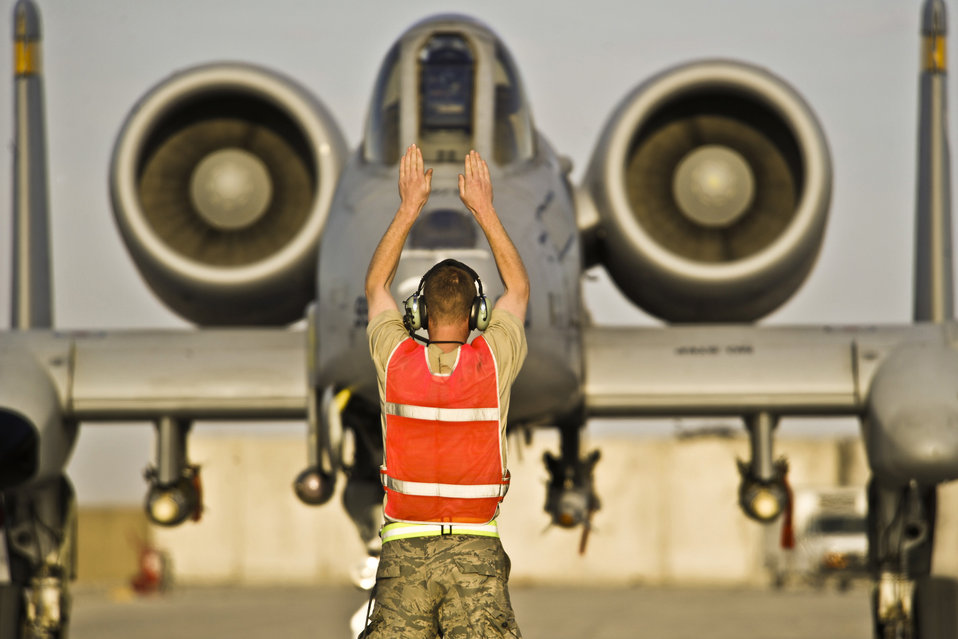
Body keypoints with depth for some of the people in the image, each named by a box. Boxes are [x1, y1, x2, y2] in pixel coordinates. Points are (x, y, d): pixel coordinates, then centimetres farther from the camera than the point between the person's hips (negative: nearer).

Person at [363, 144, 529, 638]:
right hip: (476, 552, 0)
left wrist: (409, 207, 24)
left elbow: (376, 286, 20)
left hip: (405, 548, 0)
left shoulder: (396, 360, 0)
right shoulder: (494, 362, -2)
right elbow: (519, 289, 18)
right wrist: (484, 209, 22)